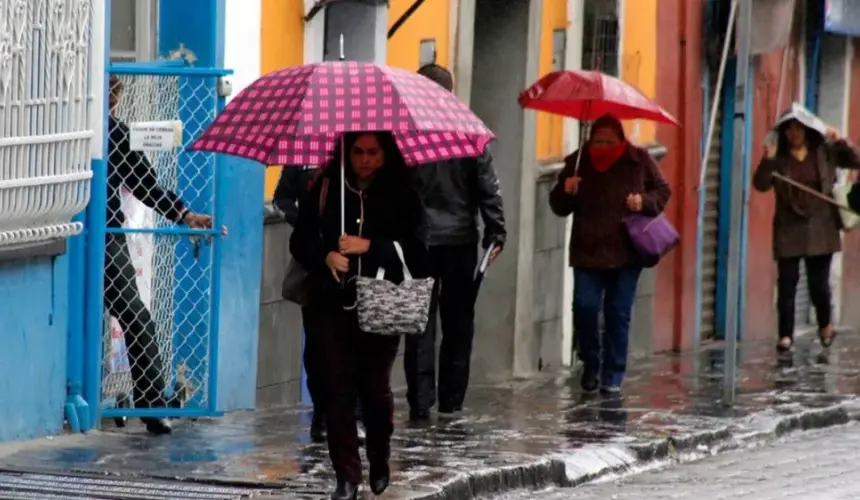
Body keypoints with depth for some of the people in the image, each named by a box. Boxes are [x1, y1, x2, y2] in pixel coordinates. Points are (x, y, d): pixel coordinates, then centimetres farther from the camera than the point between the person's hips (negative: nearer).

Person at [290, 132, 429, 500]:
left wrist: (369, 246, -15)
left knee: (376, 387, 3)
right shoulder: (326, 189, 6)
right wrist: (326, 256, -11)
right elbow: (301, 240, 8)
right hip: (333, 304, 1)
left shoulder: (401, 194, 1)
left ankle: (379, 462, 29)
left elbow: (414, 249, -6)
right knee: (337, 387, -3)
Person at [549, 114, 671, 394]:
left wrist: (645, 202, -12)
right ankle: (590, 365, 12)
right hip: (588, 252, 0)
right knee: (584, 307, -11)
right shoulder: (577, 162, 2)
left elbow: (663, 192, 9)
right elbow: (559, 207, 9)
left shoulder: (639, 161, 0)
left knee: (618, 314, 2)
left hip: (626, 252, 0)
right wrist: (566, 192, -14)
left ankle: (613, 376, 12)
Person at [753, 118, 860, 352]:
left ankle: (826, 325, 30)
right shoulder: (779, 157, 0)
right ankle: (786, 335, 1)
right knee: (787, 283, -3)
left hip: (820, 229, 0)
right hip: (789, 230, 0)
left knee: (819, 282, 5)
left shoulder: (824, 151, 3)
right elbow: (761, 184, -10)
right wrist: (767, 161, -26)